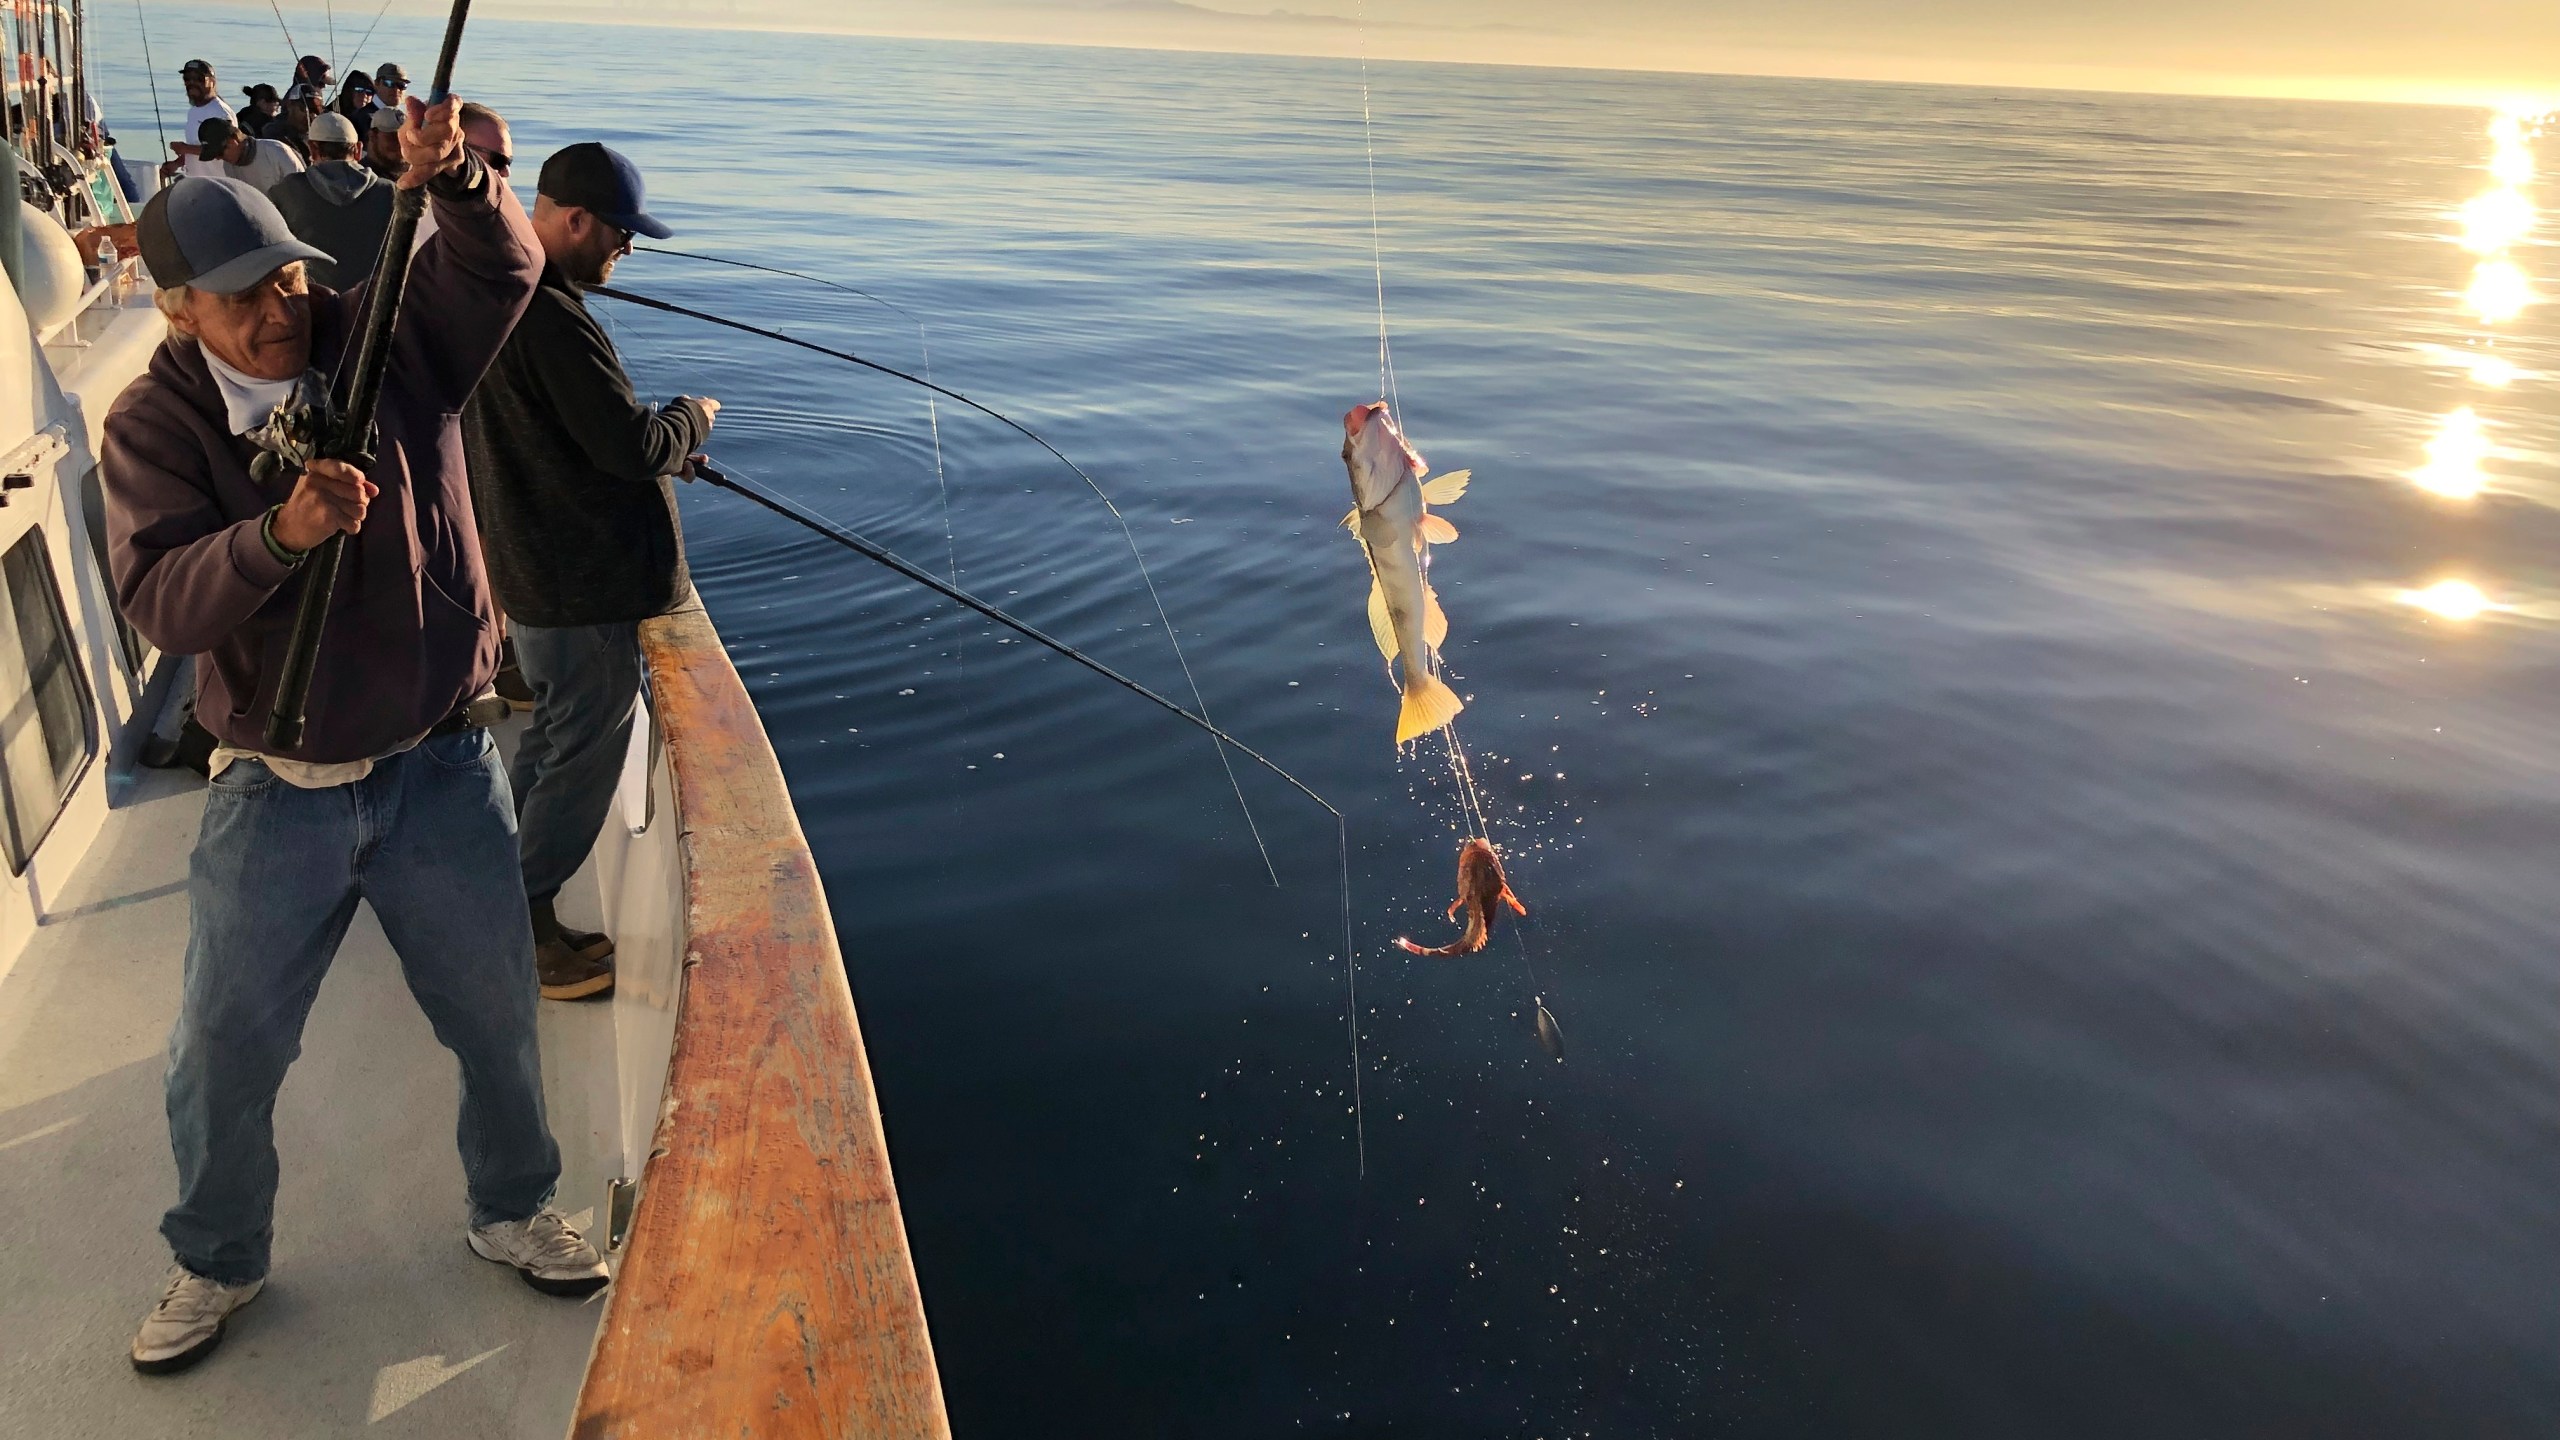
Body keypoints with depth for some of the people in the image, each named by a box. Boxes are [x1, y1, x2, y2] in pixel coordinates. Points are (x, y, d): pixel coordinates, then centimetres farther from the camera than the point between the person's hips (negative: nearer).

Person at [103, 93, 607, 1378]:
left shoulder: (393, 339, -6)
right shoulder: (155, 424, -8)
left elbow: (502, 265, -21)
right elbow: (159, 599, -20)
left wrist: (456, 179, -41)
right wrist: (279, 533, -38)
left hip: (440, 769, 1)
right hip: (273, 791, 0)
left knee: (498, 1019, 15)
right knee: (221, 1053, 12)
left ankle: (511, 1213, 41)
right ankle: (215, 1265, 39)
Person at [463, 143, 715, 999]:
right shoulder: (553, 319, -23)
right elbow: (633, 445, -23)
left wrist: (659, 444, 14)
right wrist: (692, 417, -4)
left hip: (526, 565, 11)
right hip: (580, 581, -11)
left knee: (554, 731, 22)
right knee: (587, 744, 1)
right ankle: (521, 932, 12)